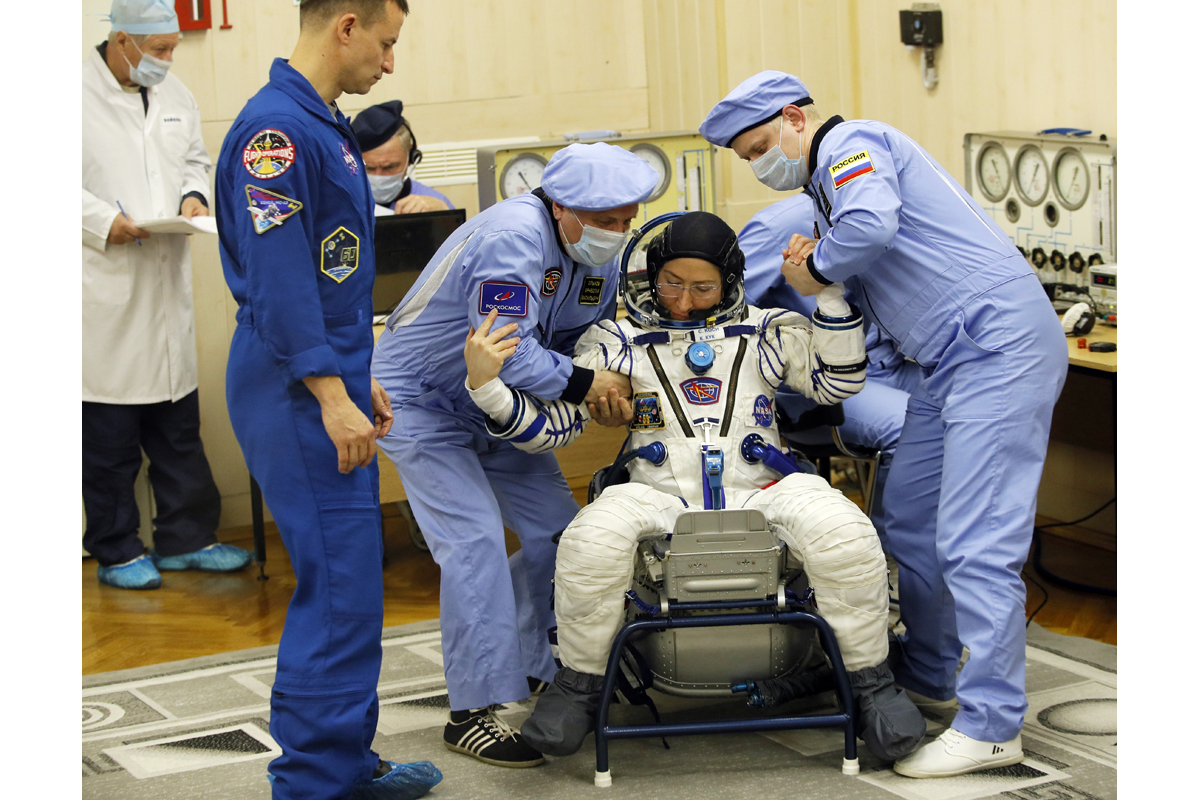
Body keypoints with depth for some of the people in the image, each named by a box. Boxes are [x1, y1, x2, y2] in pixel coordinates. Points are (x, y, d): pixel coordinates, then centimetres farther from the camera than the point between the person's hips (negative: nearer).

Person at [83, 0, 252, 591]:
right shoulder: (82, 94, -9)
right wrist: (102, 221, -21)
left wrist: (194, 195, 4)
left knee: (179, 420, 12)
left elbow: (196, 159, 24)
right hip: (105, 287, -7)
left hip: (167, 282, 7)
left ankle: (186, 539, 22)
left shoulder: (175, 96, 13)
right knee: (109, 431, 1)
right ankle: (115, 552, 12)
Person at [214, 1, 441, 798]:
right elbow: (277, 278, -21)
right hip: (299, 397, -10)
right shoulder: (274, 129, -16)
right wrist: (331, 396, -21)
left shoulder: (326, 126, 15)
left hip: (333, 383, 10)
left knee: (353, 582, 14)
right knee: (337, 586, -8)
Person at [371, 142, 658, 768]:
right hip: (420, 398, -9)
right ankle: (472, 713, -12)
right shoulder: (515, 236, -32)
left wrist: (608, 386, -13)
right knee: (474, 541, -18)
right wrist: (582, 385, -26)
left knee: (556, 531, 5)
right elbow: (505, 351, -37)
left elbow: (584, 339, 7)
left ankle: (537, 669, 23)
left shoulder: (599, 255, -3)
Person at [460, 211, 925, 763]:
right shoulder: (617, 341, 13)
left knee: (842, 532, -30)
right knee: (591, 540, -34)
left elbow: (838, 383, 9)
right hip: (661, 502, -1)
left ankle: (871, 682, -8)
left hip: (759, 496, 1)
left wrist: (830, 293, 1)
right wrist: (486, 385, -9)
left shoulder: (767, 331, 17)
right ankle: (578, 686, -9)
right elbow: (550, 425, 8)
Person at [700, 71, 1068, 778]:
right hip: (956, 359, 11)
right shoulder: (832, 180, 25)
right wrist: (814, 270, 9)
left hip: (999, 342, -11)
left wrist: (817, 268, -10)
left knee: (974, 540, -13)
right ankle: (928, 678, 30)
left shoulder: (849, 144, -6)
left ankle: (992, 726, -10)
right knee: (908, 519, 16)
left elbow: (872, 223, -27)